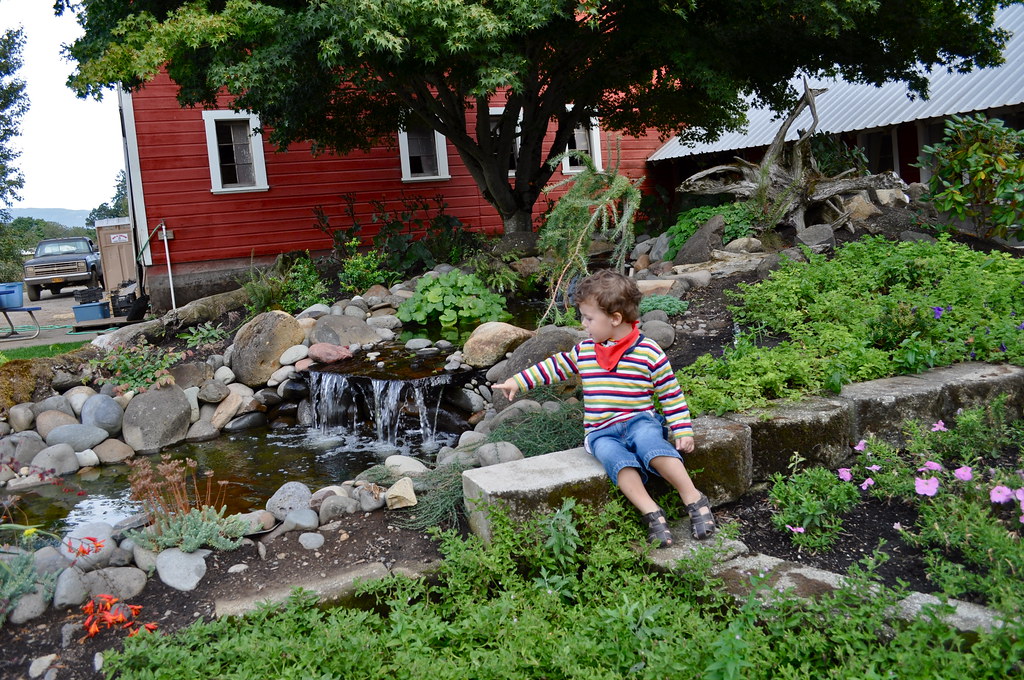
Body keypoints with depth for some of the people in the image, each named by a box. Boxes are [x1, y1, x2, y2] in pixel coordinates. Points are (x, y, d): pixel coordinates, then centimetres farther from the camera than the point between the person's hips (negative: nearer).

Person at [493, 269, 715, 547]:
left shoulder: (648, 352, -1)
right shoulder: (583, 351, 12)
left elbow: (671, 394, 4)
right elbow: (555, 366, 26)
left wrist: (683, 431, -2)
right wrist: (518, 381, 24)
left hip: (639, 421, -2)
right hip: (601, 432, 3)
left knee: (649, 440, -37)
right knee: (615, 456, -33)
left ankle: (694, 500, -32)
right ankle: (652, 513, -38)